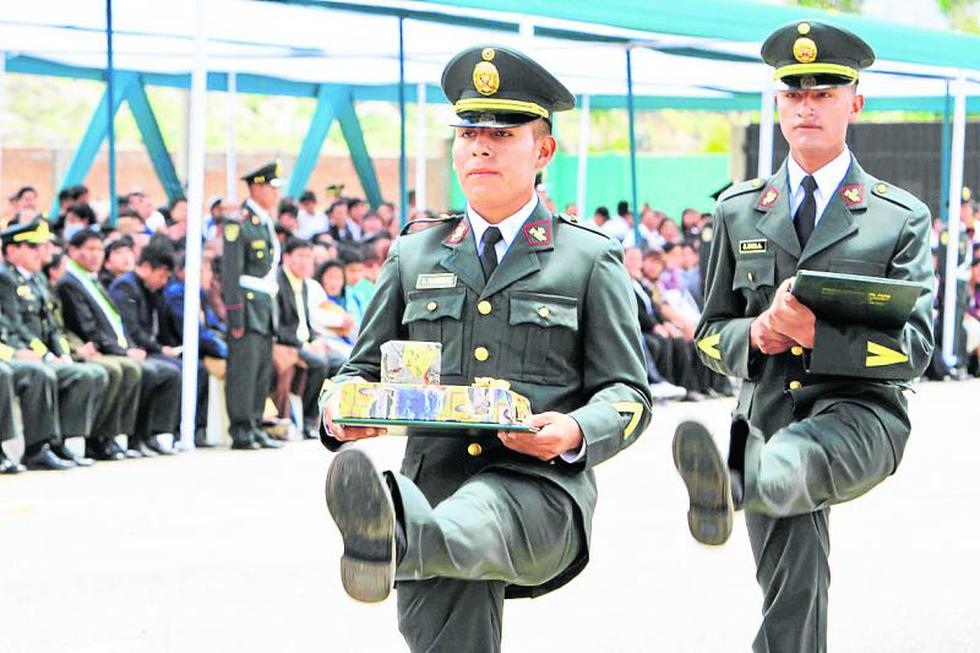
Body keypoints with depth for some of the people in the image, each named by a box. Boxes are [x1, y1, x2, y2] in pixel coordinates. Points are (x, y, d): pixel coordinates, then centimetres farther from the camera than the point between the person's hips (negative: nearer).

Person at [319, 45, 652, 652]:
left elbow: (628, 394, 7)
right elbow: (365, 367, 22)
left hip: (541, 492, -4)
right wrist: (341, 407, -3)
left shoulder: (591, 259, 11)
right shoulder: (415, 255, 20)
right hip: (434, 482, 4)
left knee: (481, 516, -39)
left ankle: (392, 537, -72)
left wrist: (574, 432, -16)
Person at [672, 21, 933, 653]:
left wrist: (817, 335, -19)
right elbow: (712, 333, 20)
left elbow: (914, 350, -2)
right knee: (793, 587, -9)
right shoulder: (738, 211, 15)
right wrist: (754, 337, -5)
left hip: (860, 412, -4)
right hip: (768, 410, 4)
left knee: (801, 454, -39)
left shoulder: (902, 217, 6)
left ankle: (729, 491, -70)